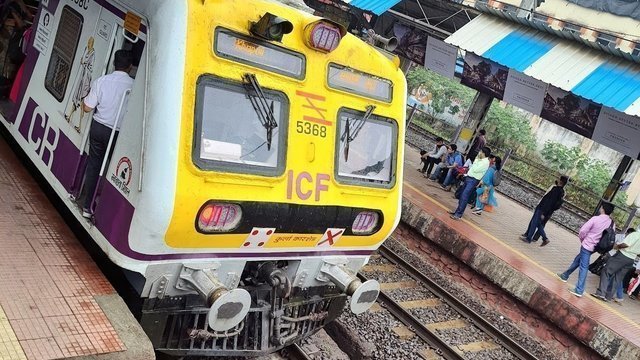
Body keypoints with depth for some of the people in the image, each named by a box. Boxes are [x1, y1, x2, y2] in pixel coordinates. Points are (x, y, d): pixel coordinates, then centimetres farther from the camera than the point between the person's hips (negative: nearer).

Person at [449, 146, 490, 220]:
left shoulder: (485, 162, -15)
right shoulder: (480, 160, 14)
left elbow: (475, 169, -22)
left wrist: (476, 161, -11)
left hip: (473, 180, -9)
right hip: (468, 178, 9)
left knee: (464, 196, -14)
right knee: (462, 195, 12)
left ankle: (458, 215, -13)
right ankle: (457, 210, 22)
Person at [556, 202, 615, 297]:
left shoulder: (596, 219, -16)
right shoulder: (612, 223, 0)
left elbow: (583, 230, -15)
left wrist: (582, 239, 4)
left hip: (587, 245, -6)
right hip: (594, 247, 6)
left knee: (583, 266, -6)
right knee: (578, 259, 20)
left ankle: (579, 290, -9)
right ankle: (565, 275, 33)